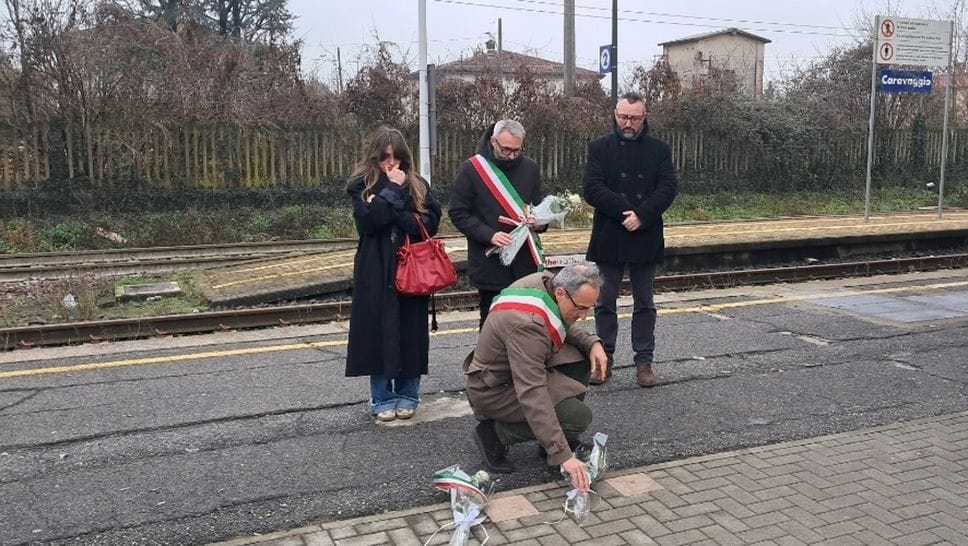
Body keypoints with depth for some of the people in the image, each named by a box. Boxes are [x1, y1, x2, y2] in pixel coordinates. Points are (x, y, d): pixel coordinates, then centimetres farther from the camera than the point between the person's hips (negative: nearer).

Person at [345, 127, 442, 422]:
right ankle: (382, 398, 15)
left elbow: (430, 222, -4)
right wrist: (393, 190, -11)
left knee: (411, 333, 5)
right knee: (378, 332, 2)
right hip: (376, 273, -1)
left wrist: (395, 215, -13)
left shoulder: (418, 185, 9)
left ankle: (407, 395, 19)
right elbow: (368, 220, -15)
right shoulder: (360, 185, 3)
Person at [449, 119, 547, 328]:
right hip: (490, 263, -3)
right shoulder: (471, 169, -4)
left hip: (526, 262, 3)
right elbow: (458, 213, -5)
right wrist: (489, 235, -18)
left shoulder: (529, 168, 7)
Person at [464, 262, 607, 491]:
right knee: (578, 417, -19)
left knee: (580, 357, -5)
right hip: (492, 391, -9)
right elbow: (532, 395, -38)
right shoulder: (528, 324, -35)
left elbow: (565, 328, 13)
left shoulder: (546, 282, -9)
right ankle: (495, 433, -5)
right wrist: (562, 455, -39)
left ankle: (550, 438, 7)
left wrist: (592, 342, -8)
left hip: (512, 368, 9)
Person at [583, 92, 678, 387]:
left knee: (644, 304, 9)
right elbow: (592, 189, -9)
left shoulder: (659, 149, 5)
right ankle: (604, 359, 19)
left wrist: (642, 215, -19)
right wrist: (625, 212, -18)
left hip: (645, 238, 1)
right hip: (608, 238, 0)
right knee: (605, 303, 8)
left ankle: (644, 361, 18)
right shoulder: (599, 147, 1)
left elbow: (668, 188, -4)